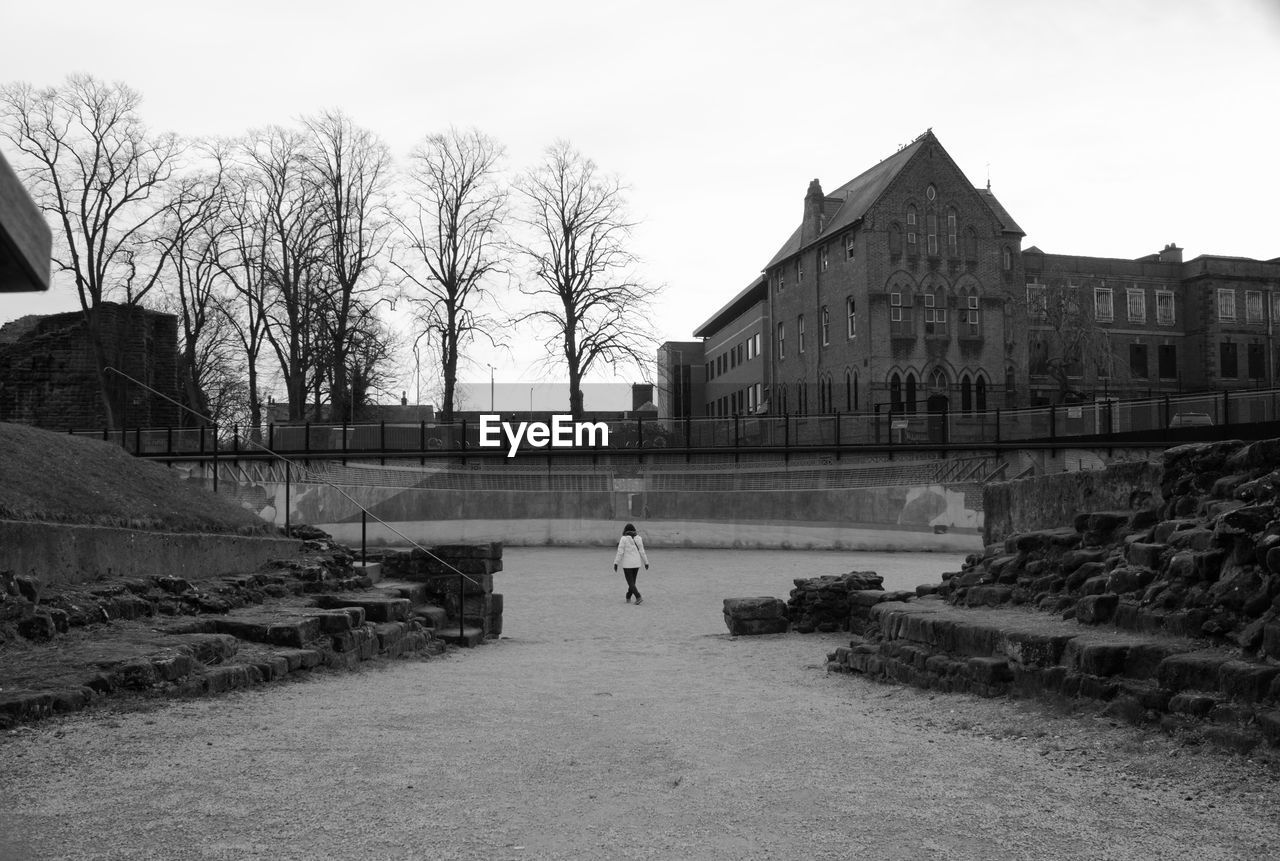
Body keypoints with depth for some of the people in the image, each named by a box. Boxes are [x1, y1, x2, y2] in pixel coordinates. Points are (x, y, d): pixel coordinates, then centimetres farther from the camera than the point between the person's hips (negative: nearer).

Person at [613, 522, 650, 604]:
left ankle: (639, 598, -18)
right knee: (632, 581, 19)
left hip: (627, 564, -5)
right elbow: (642, 551, 3)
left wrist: (616, 563, -9)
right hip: (636, 563, 5)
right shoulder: (638, 538, 1)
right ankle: (628, 598, 27)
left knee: (631, 583, -1)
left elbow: (620, 552, -14)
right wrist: (646, 562, 10)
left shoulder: (623, 539, -11)